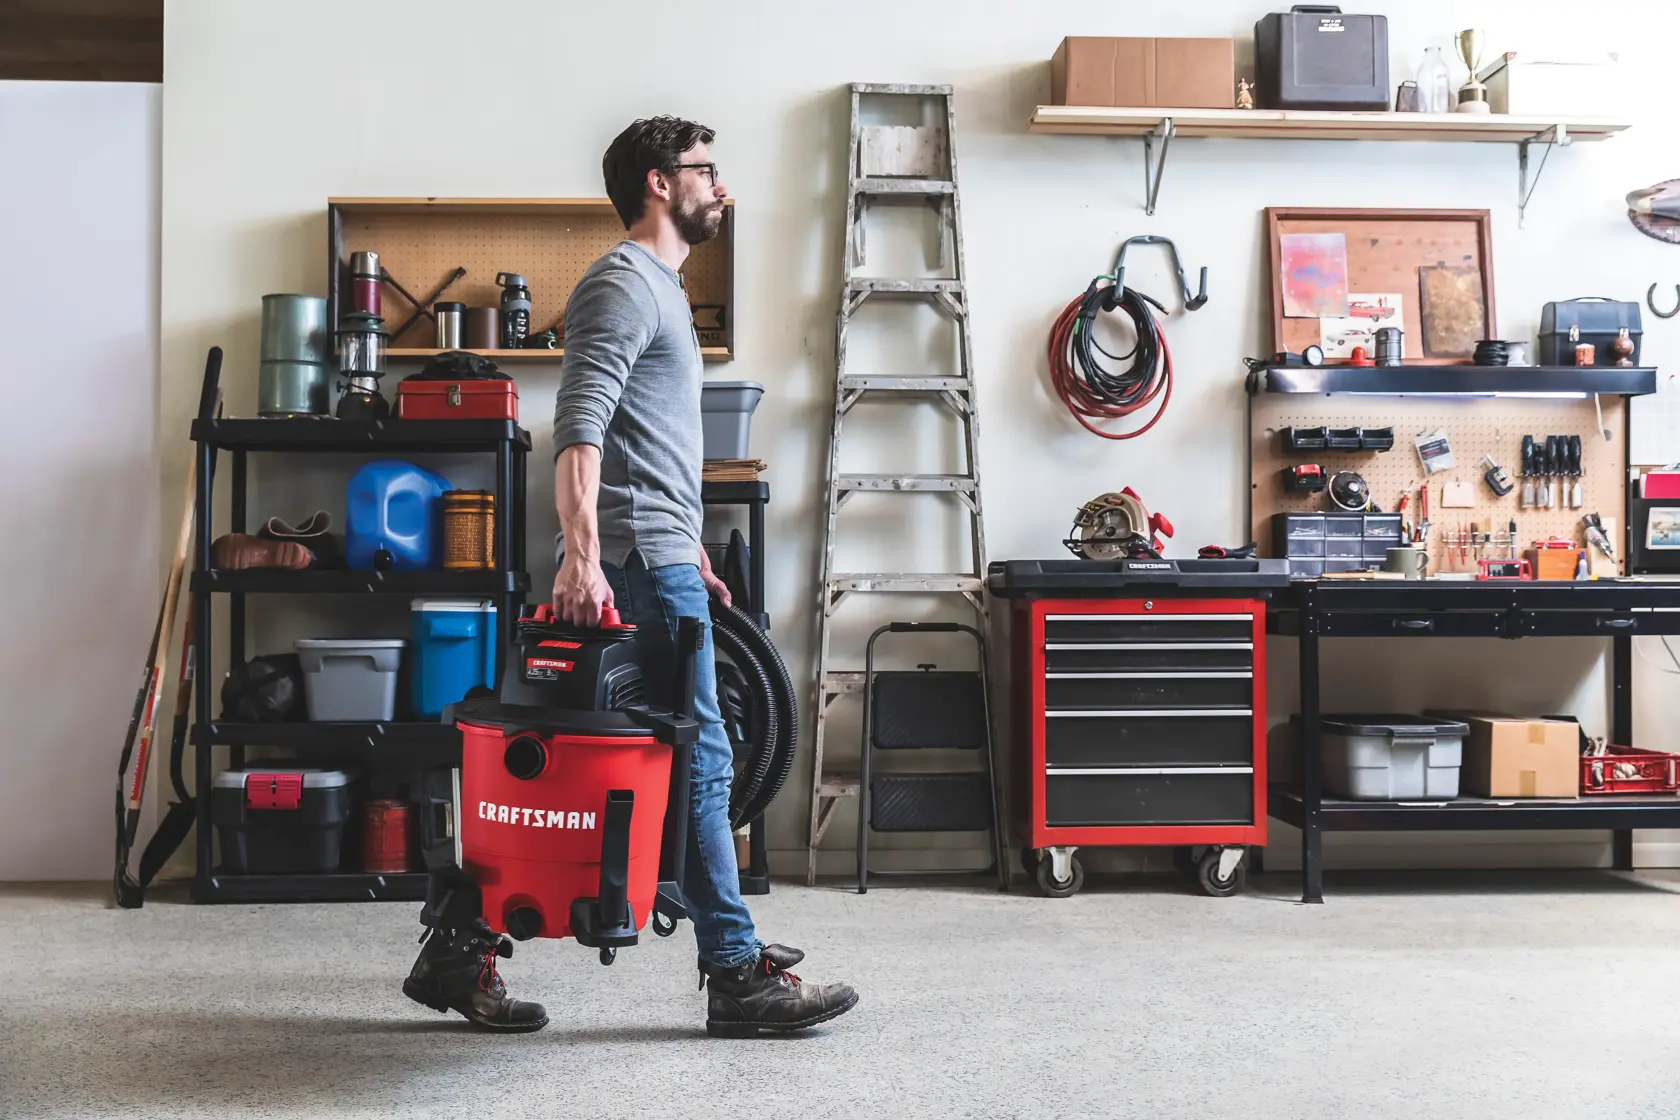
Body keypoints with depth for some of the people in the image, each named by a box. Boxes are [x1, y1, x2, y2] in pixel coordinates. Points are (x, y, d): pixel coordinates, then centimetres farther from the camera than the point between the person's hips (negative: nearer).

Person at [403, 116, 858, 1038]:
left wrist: (687, 551, 30)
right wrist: (582, 556, -32)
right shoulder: (623, 285, -9)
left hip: (656, 560, 10)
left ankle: (462, 951, 16)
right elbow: (579, 430, -22)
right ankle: (737, 974, 5)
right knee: (699, 764, -4)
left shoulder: (657, 287, 23)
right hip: (641, 565, -10)